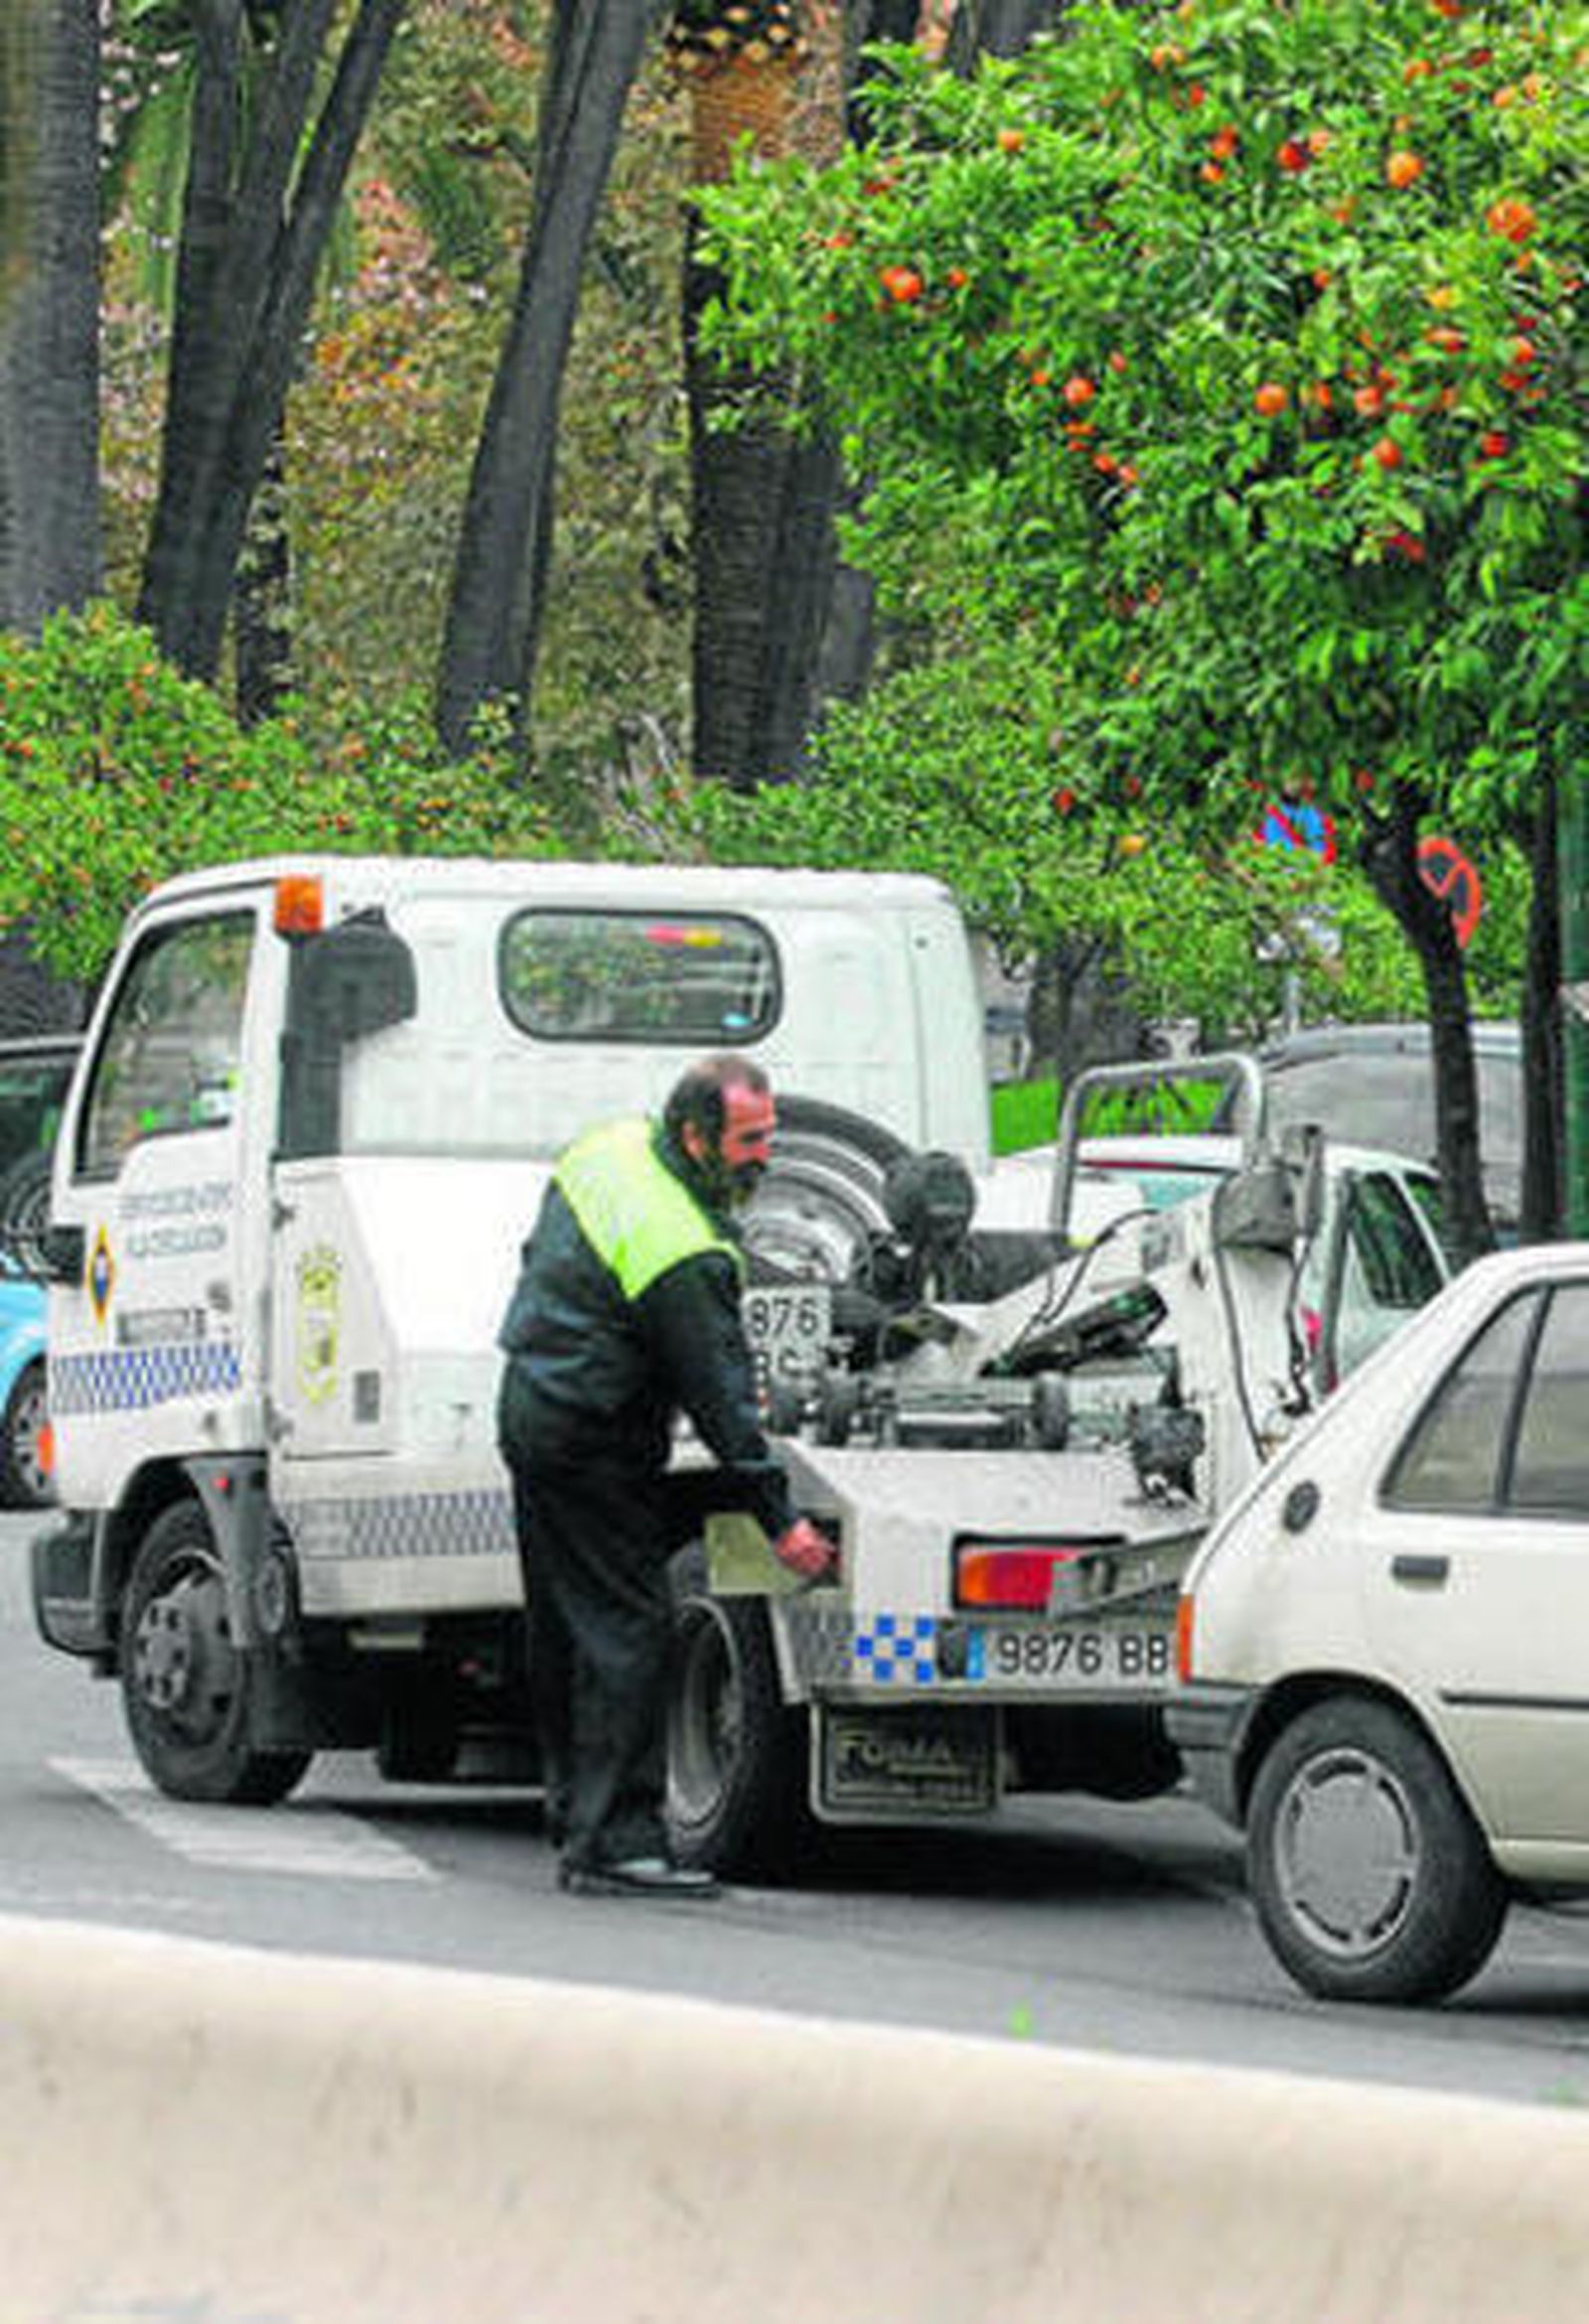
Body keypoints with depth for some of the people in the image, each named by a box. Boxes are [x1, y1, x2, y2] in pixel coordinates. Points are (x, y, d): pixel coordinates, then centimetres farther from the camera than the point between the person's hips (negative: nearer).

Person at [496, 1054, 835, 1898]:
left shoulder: (613, 1147, 0)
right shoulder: (686, 1258, -26)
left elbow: (544, 1254, 18)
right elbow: (721, 1400, -23)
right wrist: (780, 1520, -18)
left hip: (529, 1408, 10)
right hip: (591, 1448, -10)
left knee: (565, 1630, 17)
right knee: (629, 1630, -8)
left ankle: (576, 1813, 28)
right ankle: (612, 1843, -9)